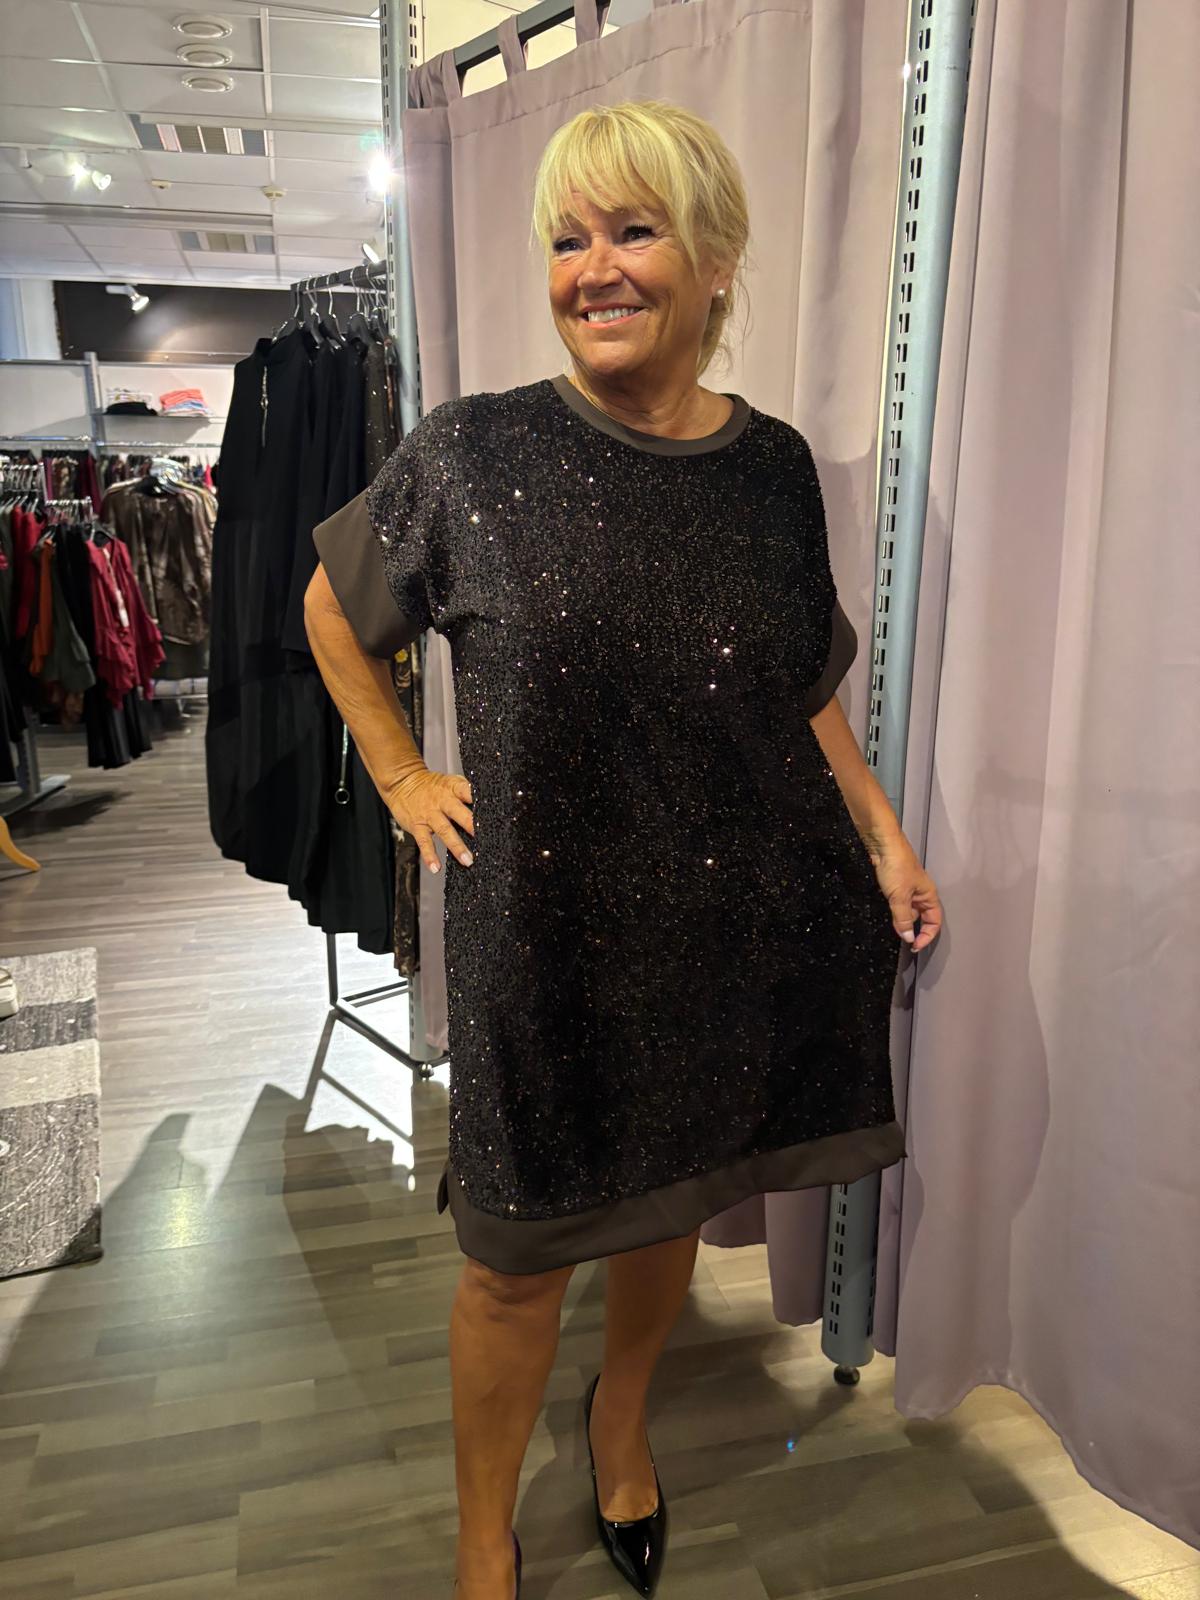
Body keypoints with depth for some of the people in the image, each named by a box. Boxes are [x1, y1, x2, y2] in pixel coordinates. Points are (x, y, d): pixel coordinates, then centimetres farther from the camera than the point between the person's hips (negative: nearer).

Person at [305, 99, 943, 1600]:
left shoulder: (772, 463, 2)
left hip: (735, 925, 4)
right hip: (547, 929, -3)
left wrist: (885, 839, 6)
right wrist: (403, 780, 1)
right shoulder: (472, 453, -8)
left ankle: (621, 1411, 55)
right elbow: (334, 613, 6)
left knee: (674, 1201, 22)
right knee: (520, 1257, 10)